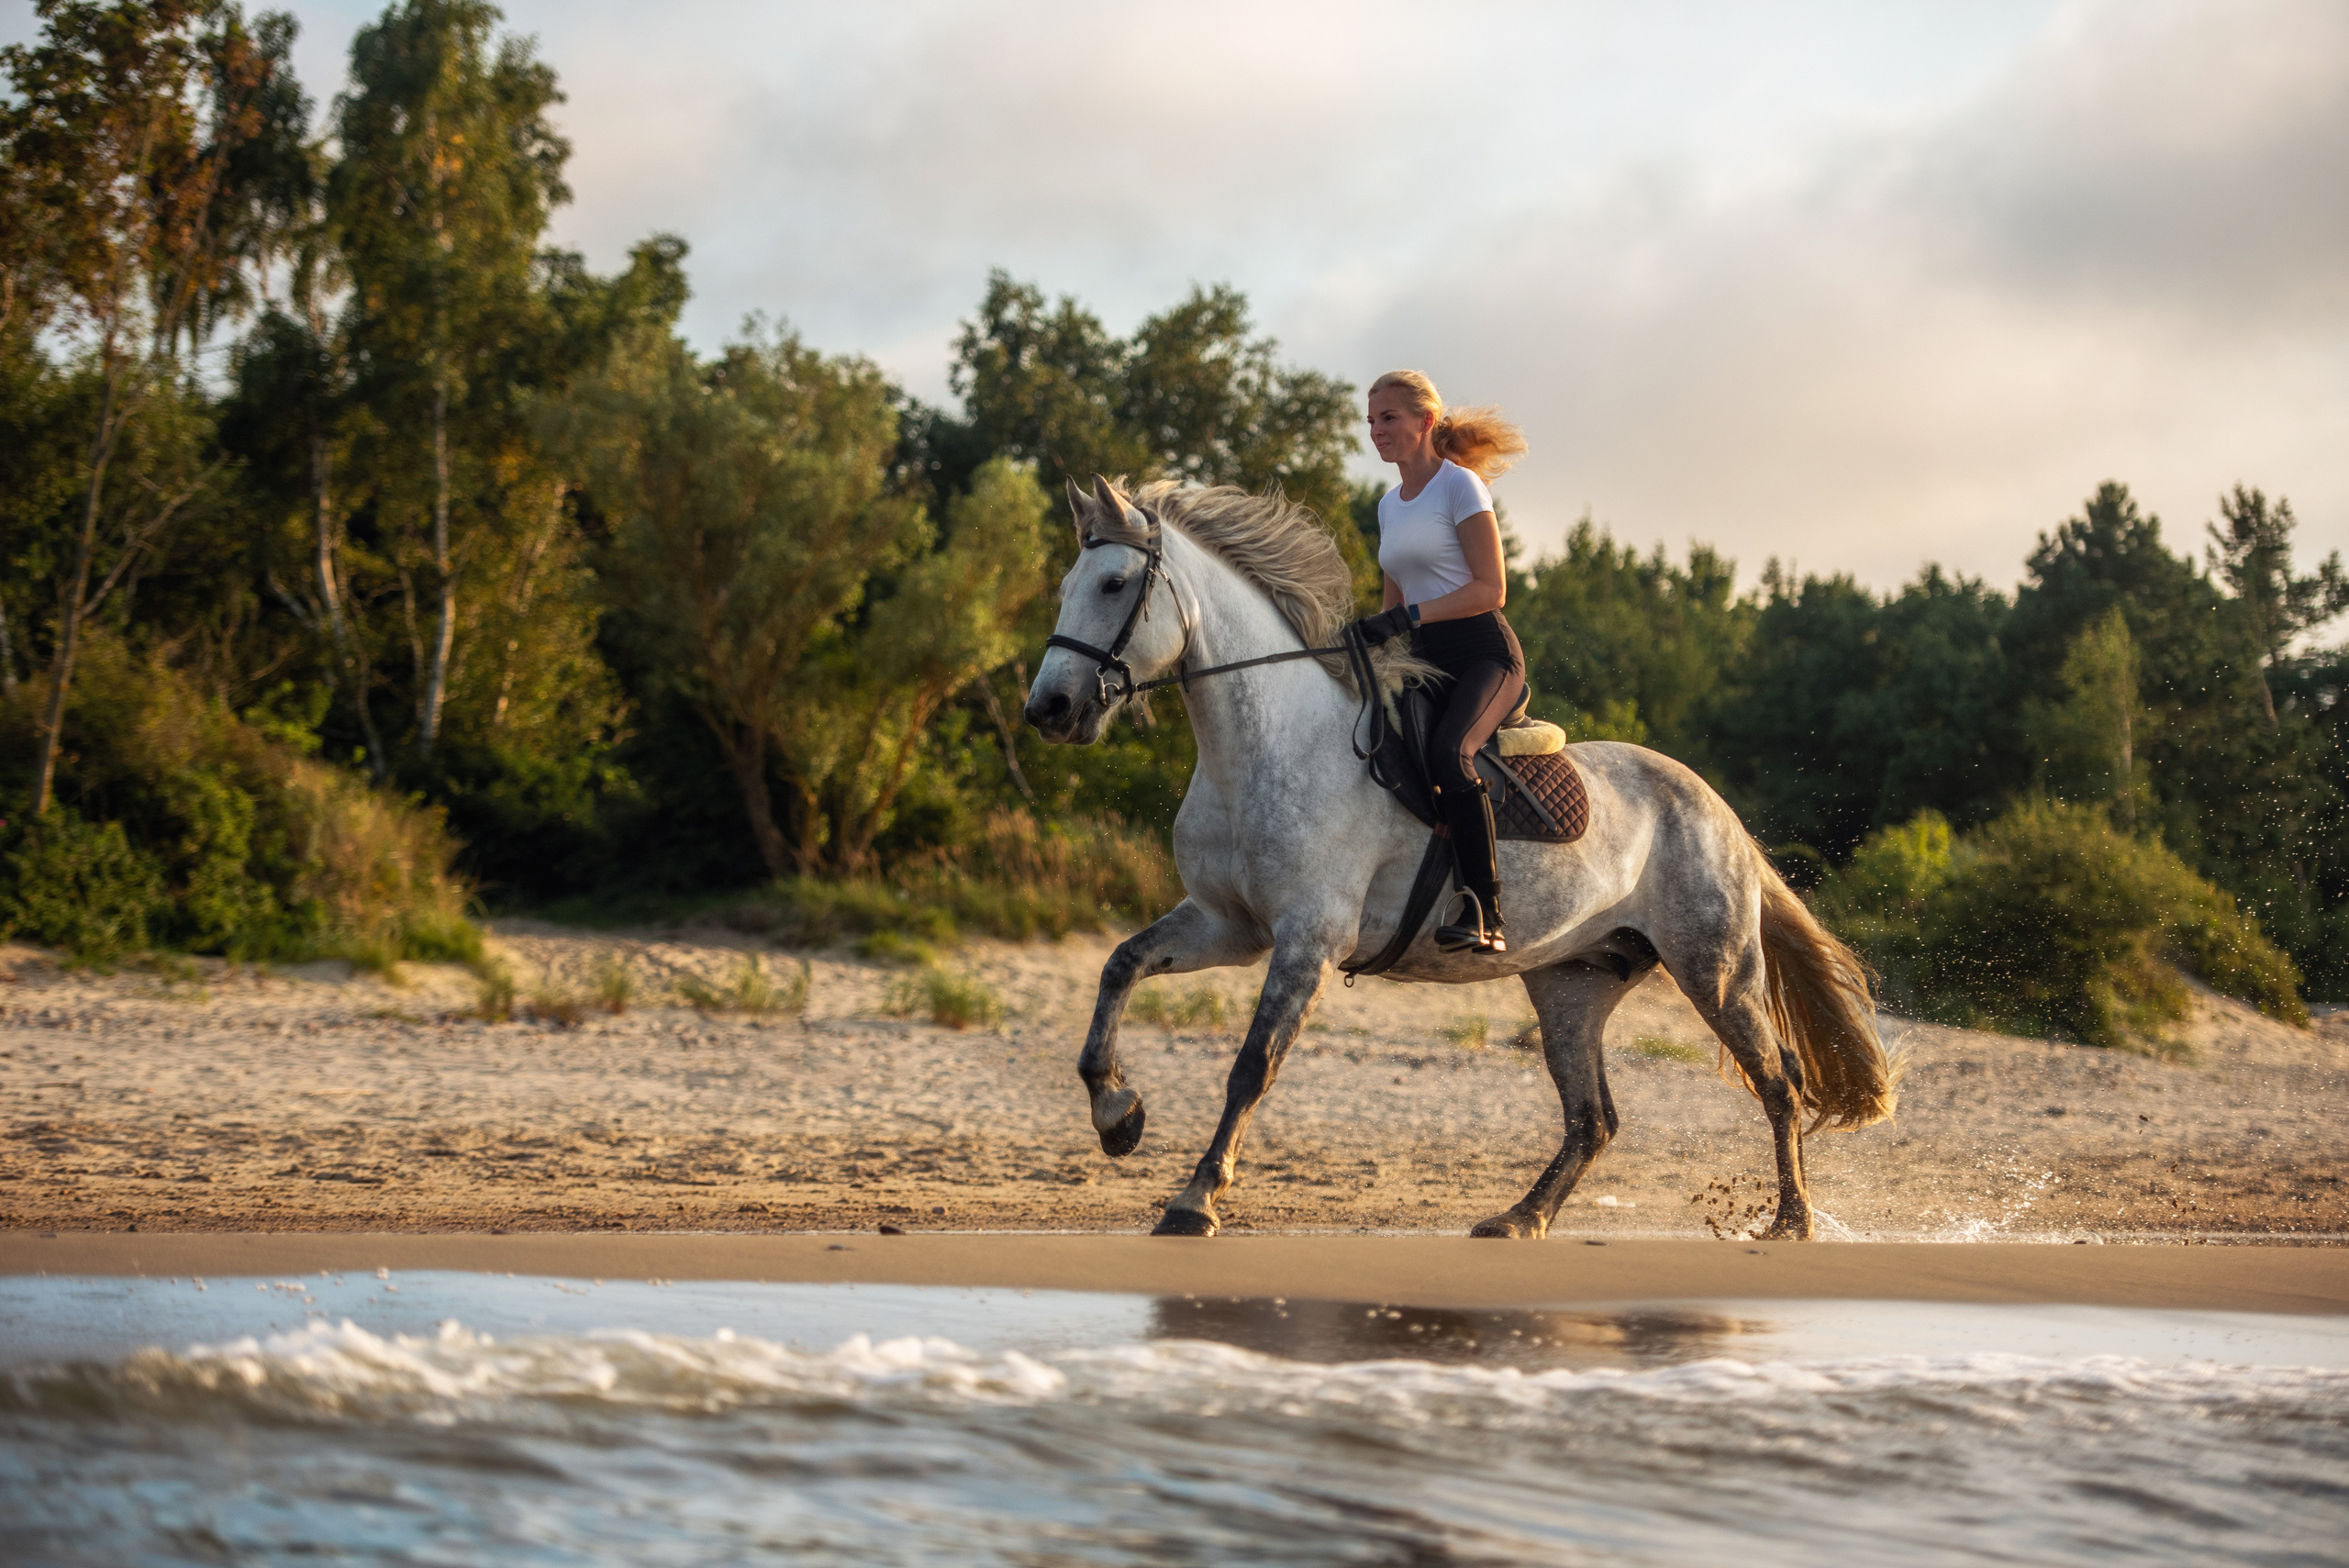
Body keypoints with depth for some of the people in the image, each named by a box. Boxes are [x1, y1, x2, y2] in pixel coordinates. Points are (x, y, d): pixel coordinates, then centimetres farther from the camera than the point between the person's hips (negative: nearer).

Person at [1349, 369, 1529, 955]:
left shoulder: (1460, 485, -4)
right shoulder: (1390, 505, 19)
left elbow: (1490, 589, -12)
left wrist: (1408, 617, -21)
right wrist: (1372, 633, 6)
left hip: (1484, 654, -9)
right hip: (1426, 663, 9)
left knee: (1446, 753, -35)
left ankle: (1485, 916, -36)